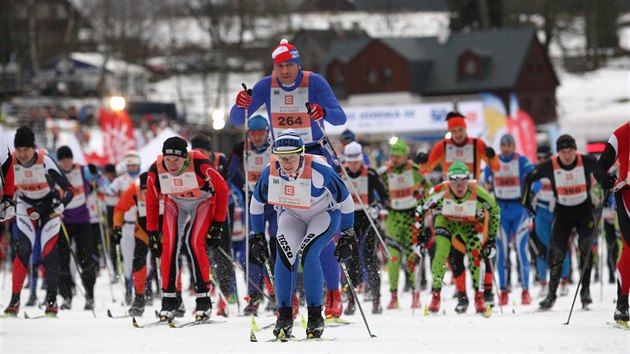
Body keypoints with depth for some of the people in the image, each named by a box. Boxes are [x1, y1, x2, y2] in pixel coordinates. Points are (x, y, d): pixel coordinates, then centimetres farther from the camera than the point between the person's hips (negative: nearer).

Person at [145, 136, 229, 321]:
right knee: (169, 245, -15)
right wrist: (152, 233, -3)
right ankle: (168, 300, -4)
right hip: (174, 203, 3)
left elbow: (222, 190, -18)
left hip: (203, 201, -3)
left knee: (195, 242, -22)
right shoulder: (156, 171, -25)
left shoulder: (201, 165, -34)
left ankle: (204, 300, -12)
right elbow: (152, 202, -6)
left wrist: (218, 224, -17)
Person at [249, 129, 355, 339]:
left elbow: (345, 200, -17)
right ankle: (284, 316, -11)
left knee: (308, 255, -27)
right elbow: (256, 203, -1)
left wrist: (347, 237, -11)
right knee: (285, 255, -23)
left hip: (324, 214, -3)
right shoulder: (270, 172, -22)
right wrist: (257, 238, 0)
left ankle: (315, 317, -14)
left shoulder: (319, 170, -32)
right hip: (291, 215, 3)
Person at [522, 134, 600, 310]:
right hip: (562, 212, 1)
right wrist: (526, 200, 2)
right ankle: (552, 294, 11)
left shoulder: (587, 162, -16)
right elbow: (529, 178, 2)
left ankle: (585, 289, -10)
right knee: (558, 253, -2)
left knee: (586, 246, -19)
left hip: (584, 210, -1)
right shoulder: (550, 166, -15)